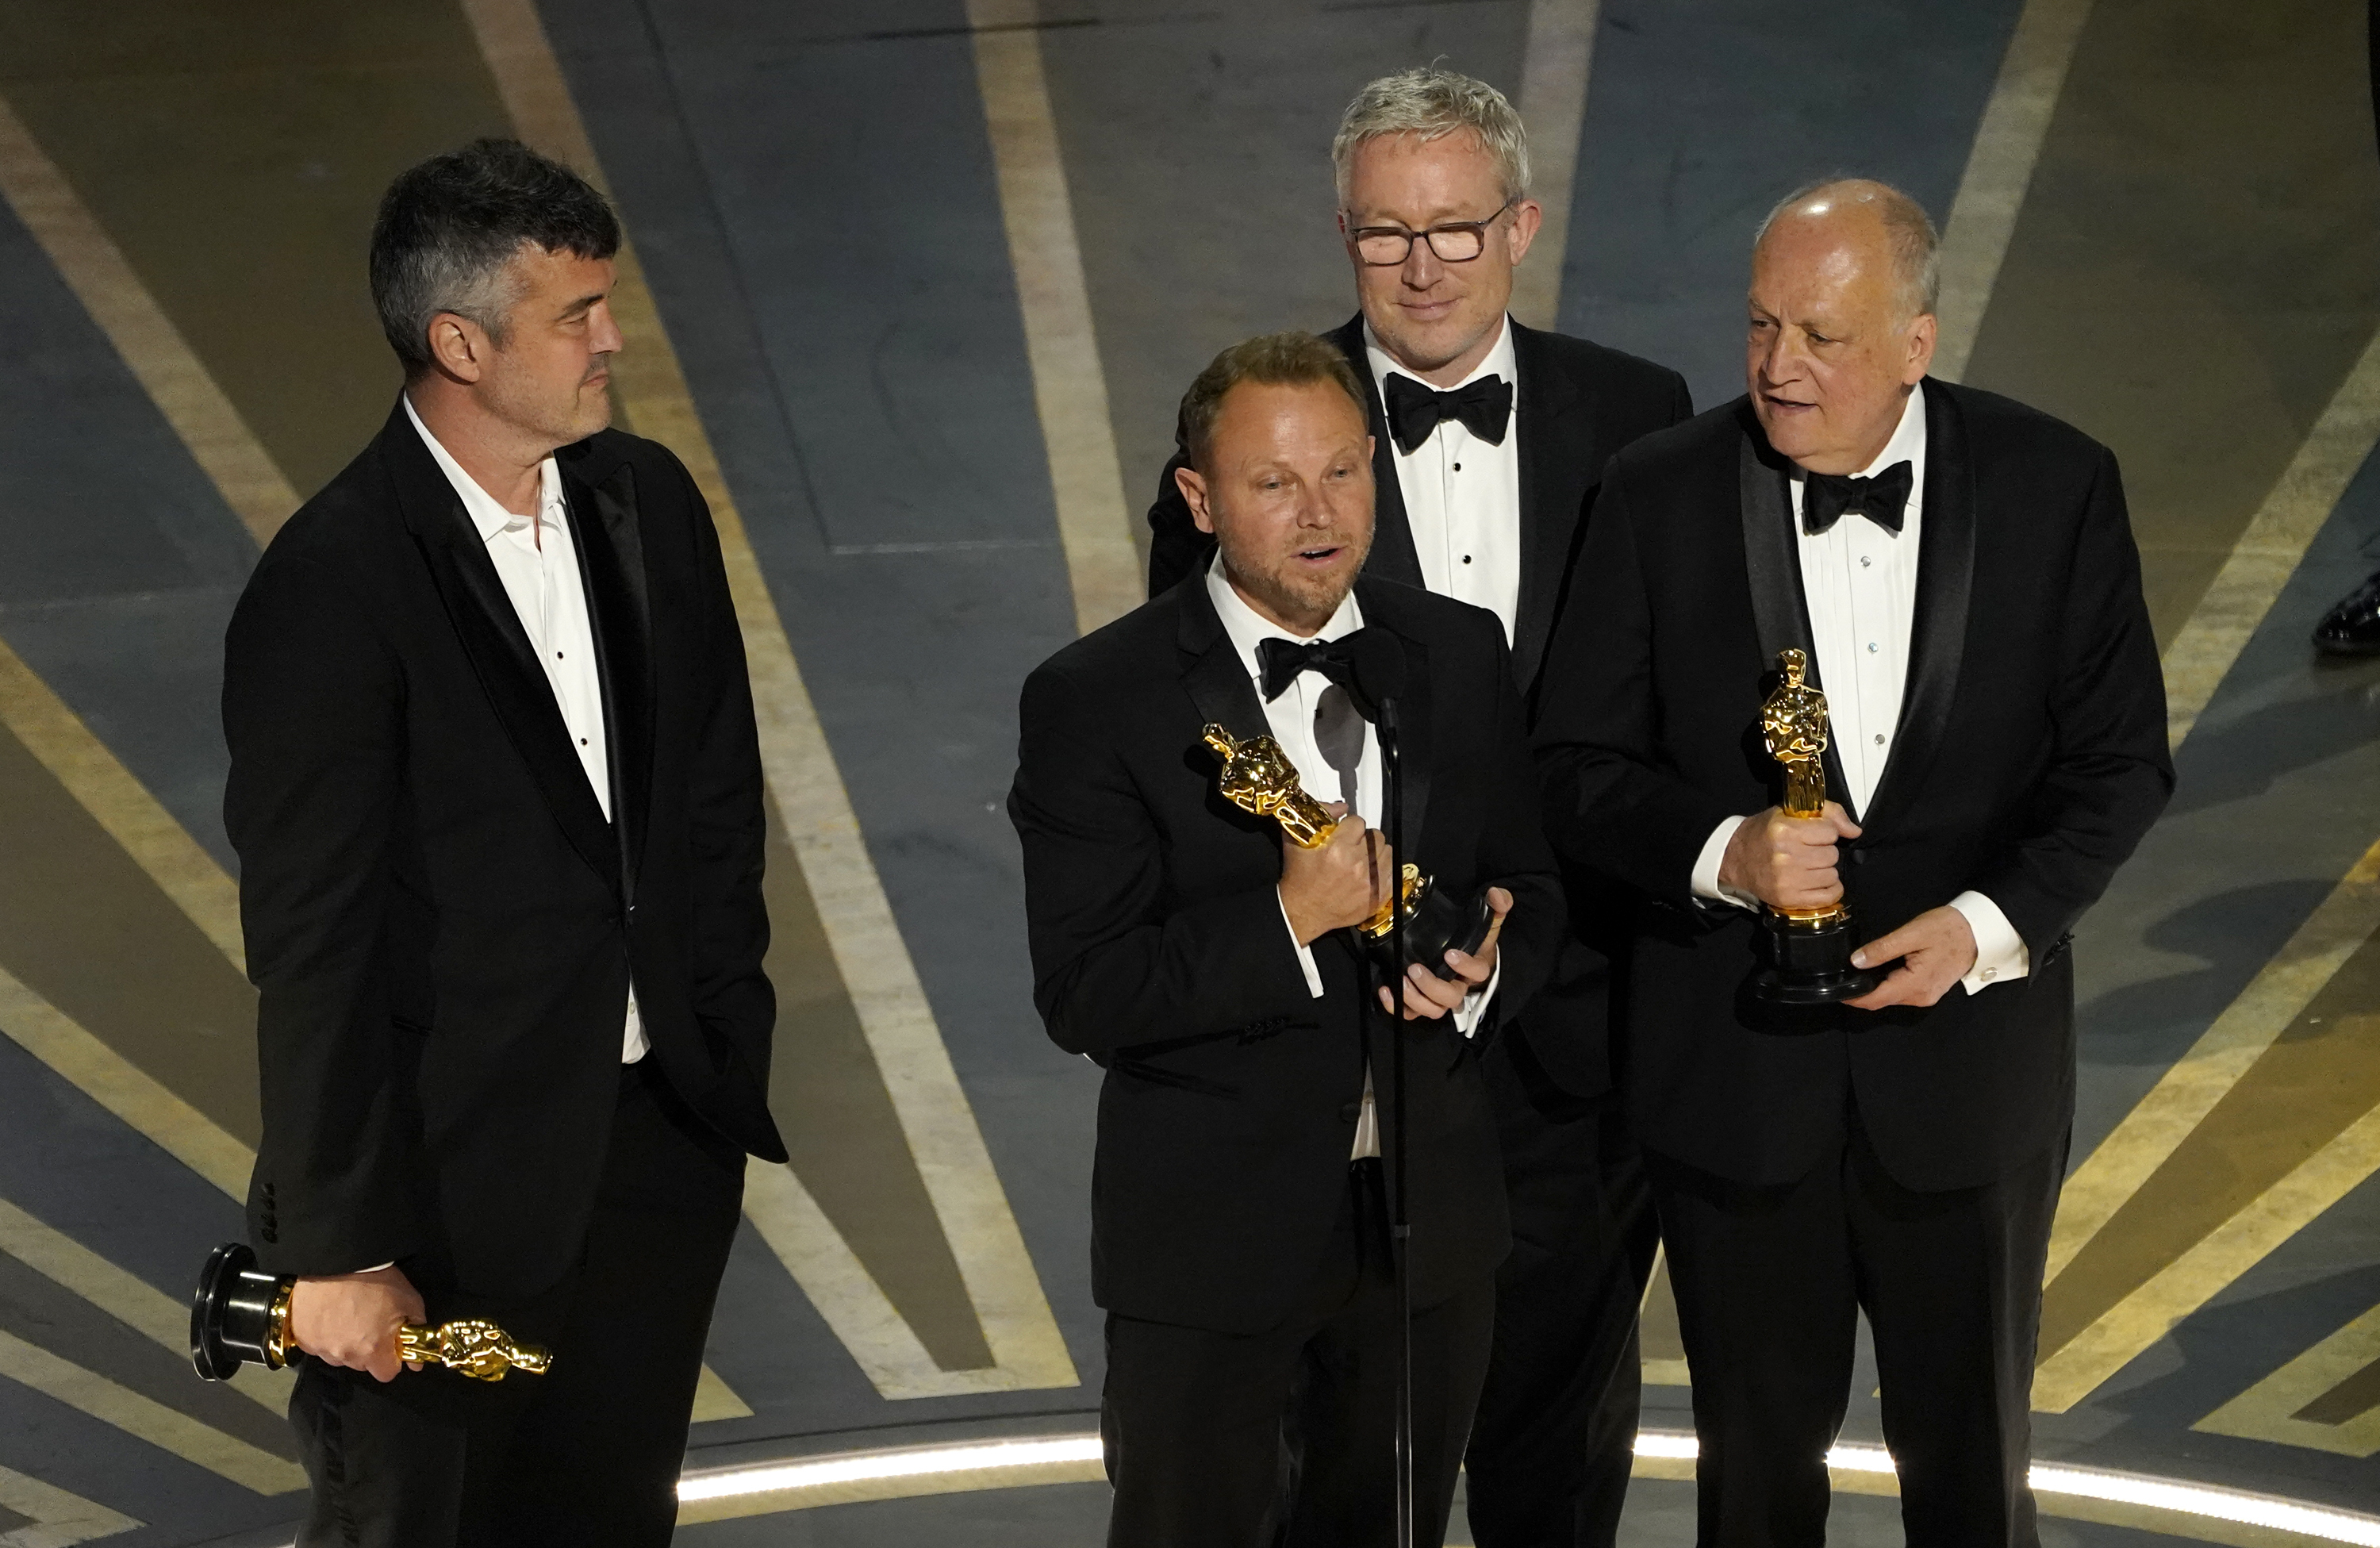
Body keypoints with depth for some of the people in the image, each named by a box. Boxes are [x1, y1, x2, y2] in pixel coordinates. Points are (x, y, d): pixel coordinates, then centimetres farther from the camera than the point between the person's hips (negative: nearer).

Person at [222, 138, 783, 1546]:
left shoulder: (651, 504, 2)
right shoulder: (334, 586, -19)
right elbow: (312, 945, -17)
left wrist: (732, 1037, 9)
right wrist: (338, 1249, -14)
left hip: (665, 1141, 6)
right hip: (458, 1179, -6)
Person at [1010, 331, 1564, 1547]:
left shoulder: (1460, 655, 0)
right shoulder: (1096, 702, -14)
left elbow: (1529, 893, 9)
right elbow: (1082, 998, -19)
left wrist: (1482, 971, -13)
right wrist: (1290, 921, -29)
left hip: (1429, 1217, 4)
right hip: (1211, 1235, -4)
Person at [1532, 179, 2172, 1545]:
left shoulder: (2057, 485, -7)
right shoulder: (1661, 495, -7)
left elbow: (2122, 758, -3)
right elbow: (1580, 765, -4)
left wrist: (1992, 921, -18)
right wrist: (1720, 855, -23)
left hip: (1969, 1057, 0)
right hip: (1734, 1064, 0)